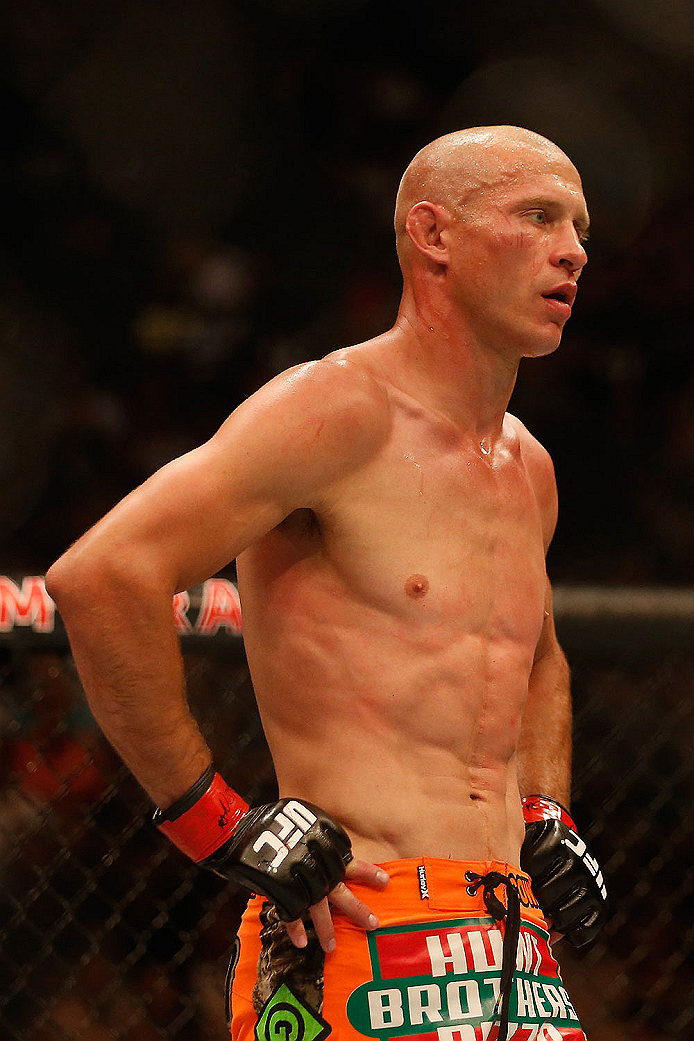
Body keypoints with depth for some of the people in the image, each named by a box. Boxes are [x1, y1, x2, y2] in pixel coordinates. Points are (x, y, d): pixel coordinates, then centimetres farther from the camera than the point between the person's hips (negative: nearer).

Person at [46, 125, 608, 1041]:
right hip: (361, 958, -8)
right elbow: (100, 575, -19)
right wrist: (213, 822, -15)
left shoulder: (528, 469, 18)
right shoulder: (340, 409, -7)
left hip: (519, 959, 8)